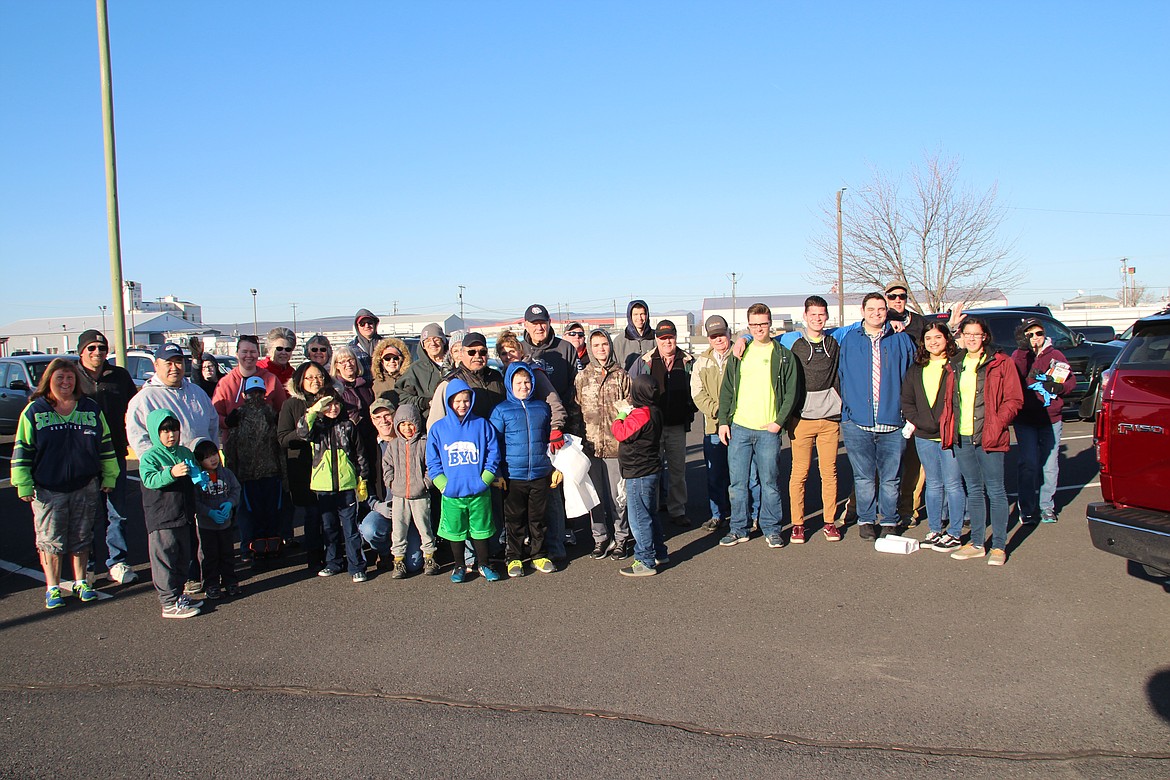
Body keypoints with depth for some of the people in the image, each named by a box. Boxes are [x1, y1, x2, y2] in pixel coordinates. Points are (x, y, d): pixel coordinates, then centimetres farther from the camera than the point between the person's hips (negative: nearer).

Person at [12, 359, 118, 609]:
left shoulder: (91, 409, 5)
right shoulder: (34, 411, -1)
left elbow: (105, 446, 11)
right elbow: (22, 450, 0)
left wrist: (109, 477, 9)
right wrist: (23, 485, -4)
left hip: (85, 487, 2)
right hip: (47, 490, -2)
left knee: (82, 539, 10)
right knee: (50, 541, 3)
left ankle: (81, 582, 24)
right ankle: (53, 588, 14)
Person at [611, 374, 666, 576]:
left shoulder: (641, 414, -21)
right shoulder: (654, 411, 9)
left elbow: (621, 433, -22)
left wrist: (621, 415, -7)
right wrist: (628, 413, 4)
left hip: (639, 474, -10)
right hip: (650, 470, 10)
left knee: (639, 517, -3)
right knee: (648, 514, 21)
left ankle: (645, 562, 3)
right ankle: (659, 554, 30)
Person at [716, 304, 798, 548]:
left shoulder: (783, 356, 4)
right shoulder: (738, 355, 10)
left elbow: (791, 392, 2)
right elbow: (726, 390, 12)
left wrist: (779, 421, -8)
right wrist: (723, 421, 4)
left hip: (768, 430, -2)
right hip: (738, 428, 2)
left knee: (770, 482, 5)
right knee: (737, 482, 5)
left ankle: (772, 528, 18)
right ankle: (738, 528, 16)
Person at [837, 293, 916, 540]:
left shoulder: (901, 340, 8)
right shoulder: (849, 340, 9)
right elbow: (841, 377, 14)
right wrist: (847, 409, 8)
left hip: (892, 423, 0)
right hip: (857, 421, 0)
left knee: (890, 477, 7)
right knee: (863, 477, 7)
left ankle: (889, 522, 20)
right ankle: (866, 520, 20)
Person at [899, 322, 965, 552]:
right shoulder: (916, 369, 12)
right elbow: (907, 401, 12)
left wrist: (948, 426, -15)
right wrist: (920, 423, -3)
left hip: (950, 435, -5)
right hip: (924, 437, 5)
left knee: (952, 484, 1)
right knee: (933, 485, 13)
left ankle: (954, 533, 10)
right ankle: (934, 531, 21)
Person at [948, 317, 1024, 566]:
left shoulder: (1000, 363, -2)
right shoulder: (955, 364, 13)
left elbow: (1014, 400, -4)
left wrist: (997, 424, -14)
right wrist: (951, 427, 7)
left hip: (988, 437, -5)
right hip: (961, 437, 5)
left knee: (995, 491, 1)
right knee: (974, 490, 13)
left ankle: (999, 546, 9)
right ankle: (976, 542, 20)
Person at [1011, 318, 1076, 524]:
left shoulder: (1056, 356, 7)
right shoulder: (1018, 355, 3)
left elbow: (1071, 381, 4)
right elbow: (1015, 377, -17)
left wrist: (1058, 387, -17)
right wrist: (1024, 350, -23)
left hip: (1051, 418, 2)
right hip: (1025, 420, -2)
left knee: (1049, 465, 5)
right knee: (1028, 464, -4)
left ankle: (1047, 507, 18)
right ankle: (1027, 509, 7)